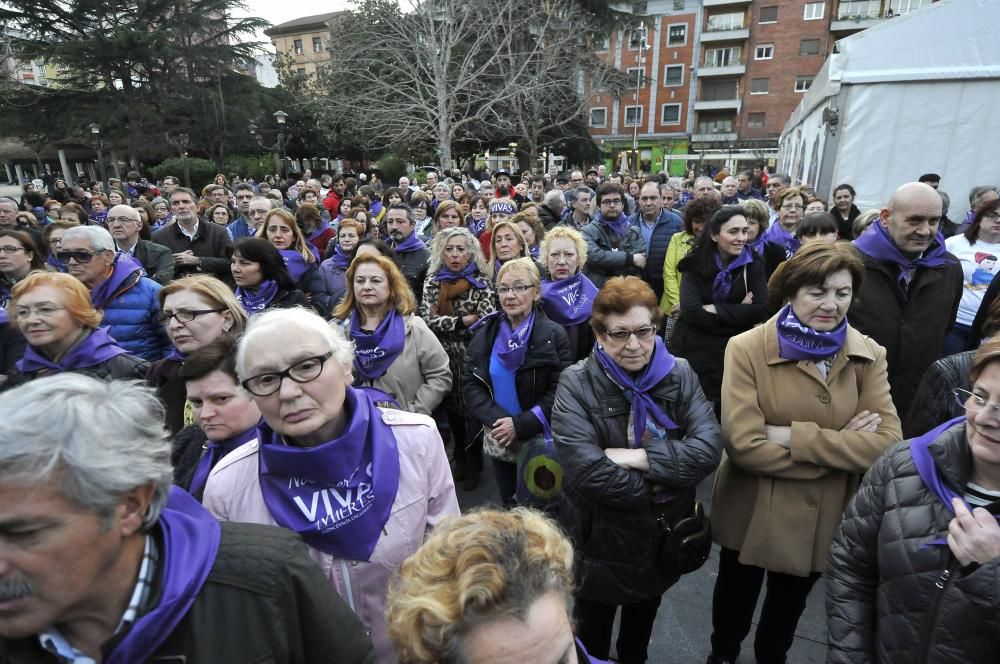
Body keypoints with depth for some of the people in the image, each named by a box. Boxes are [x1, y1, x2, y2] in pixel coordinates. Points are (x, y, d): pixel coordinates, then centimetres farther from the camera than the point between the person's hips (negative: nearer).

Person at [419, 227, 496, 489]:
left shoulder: (480, 283, -5)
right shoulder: (433, 281, 4)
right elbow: (427, 318, -8)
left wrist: (445, 323, -17)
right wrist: (462, 321, -16)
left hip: (471, 356, -3)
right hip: (442, 356, 3)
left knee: (473, 408, 3)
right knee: (451, 408, 15)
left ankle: (474, 463, 23)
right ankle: (460, 457, 36)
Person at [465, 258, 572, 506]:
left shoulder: (554, 335, -11)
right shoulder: (485, 331, 0)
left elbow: (559, 392, -15)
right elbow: (470, 383, -3)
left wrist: (521, 425, -22)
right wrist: (496, 420, -16)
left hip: (539, 441, -3)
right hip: (498, 440, 3)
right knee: (508, 503, 20)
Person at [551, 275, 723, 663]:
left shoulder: (680, 375, -8)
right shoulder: (576, 384, -20)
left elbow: (709, 448, -20)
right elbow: (586, 471, -30)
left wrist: (637, 457, -28)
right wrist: (659, 489, -21)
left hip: (665, 536, 4)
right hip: (599, 540, -3)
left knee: (641, 625, 30)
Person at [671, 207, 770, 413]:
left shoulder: (753, 263, -1)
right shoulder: (696, 264, -6)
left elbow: (762, 310, -12)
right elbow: (691, 312, -17)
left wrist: (715, 309, -17)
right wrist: (738, 314, -13)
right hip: (693, 348, -1)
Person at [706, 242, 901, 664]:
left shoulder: (869, 356, -7)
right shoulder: (747, 349, -19)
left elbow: (888, 443, -18)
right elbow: (743, 445, -27)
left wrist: (794, 436, -27)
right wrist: (841, 448, -23)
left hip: (822, 517, 3)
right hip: (752, 513, -2)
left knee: (789, 605, 29)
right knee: (736, 598, 24)